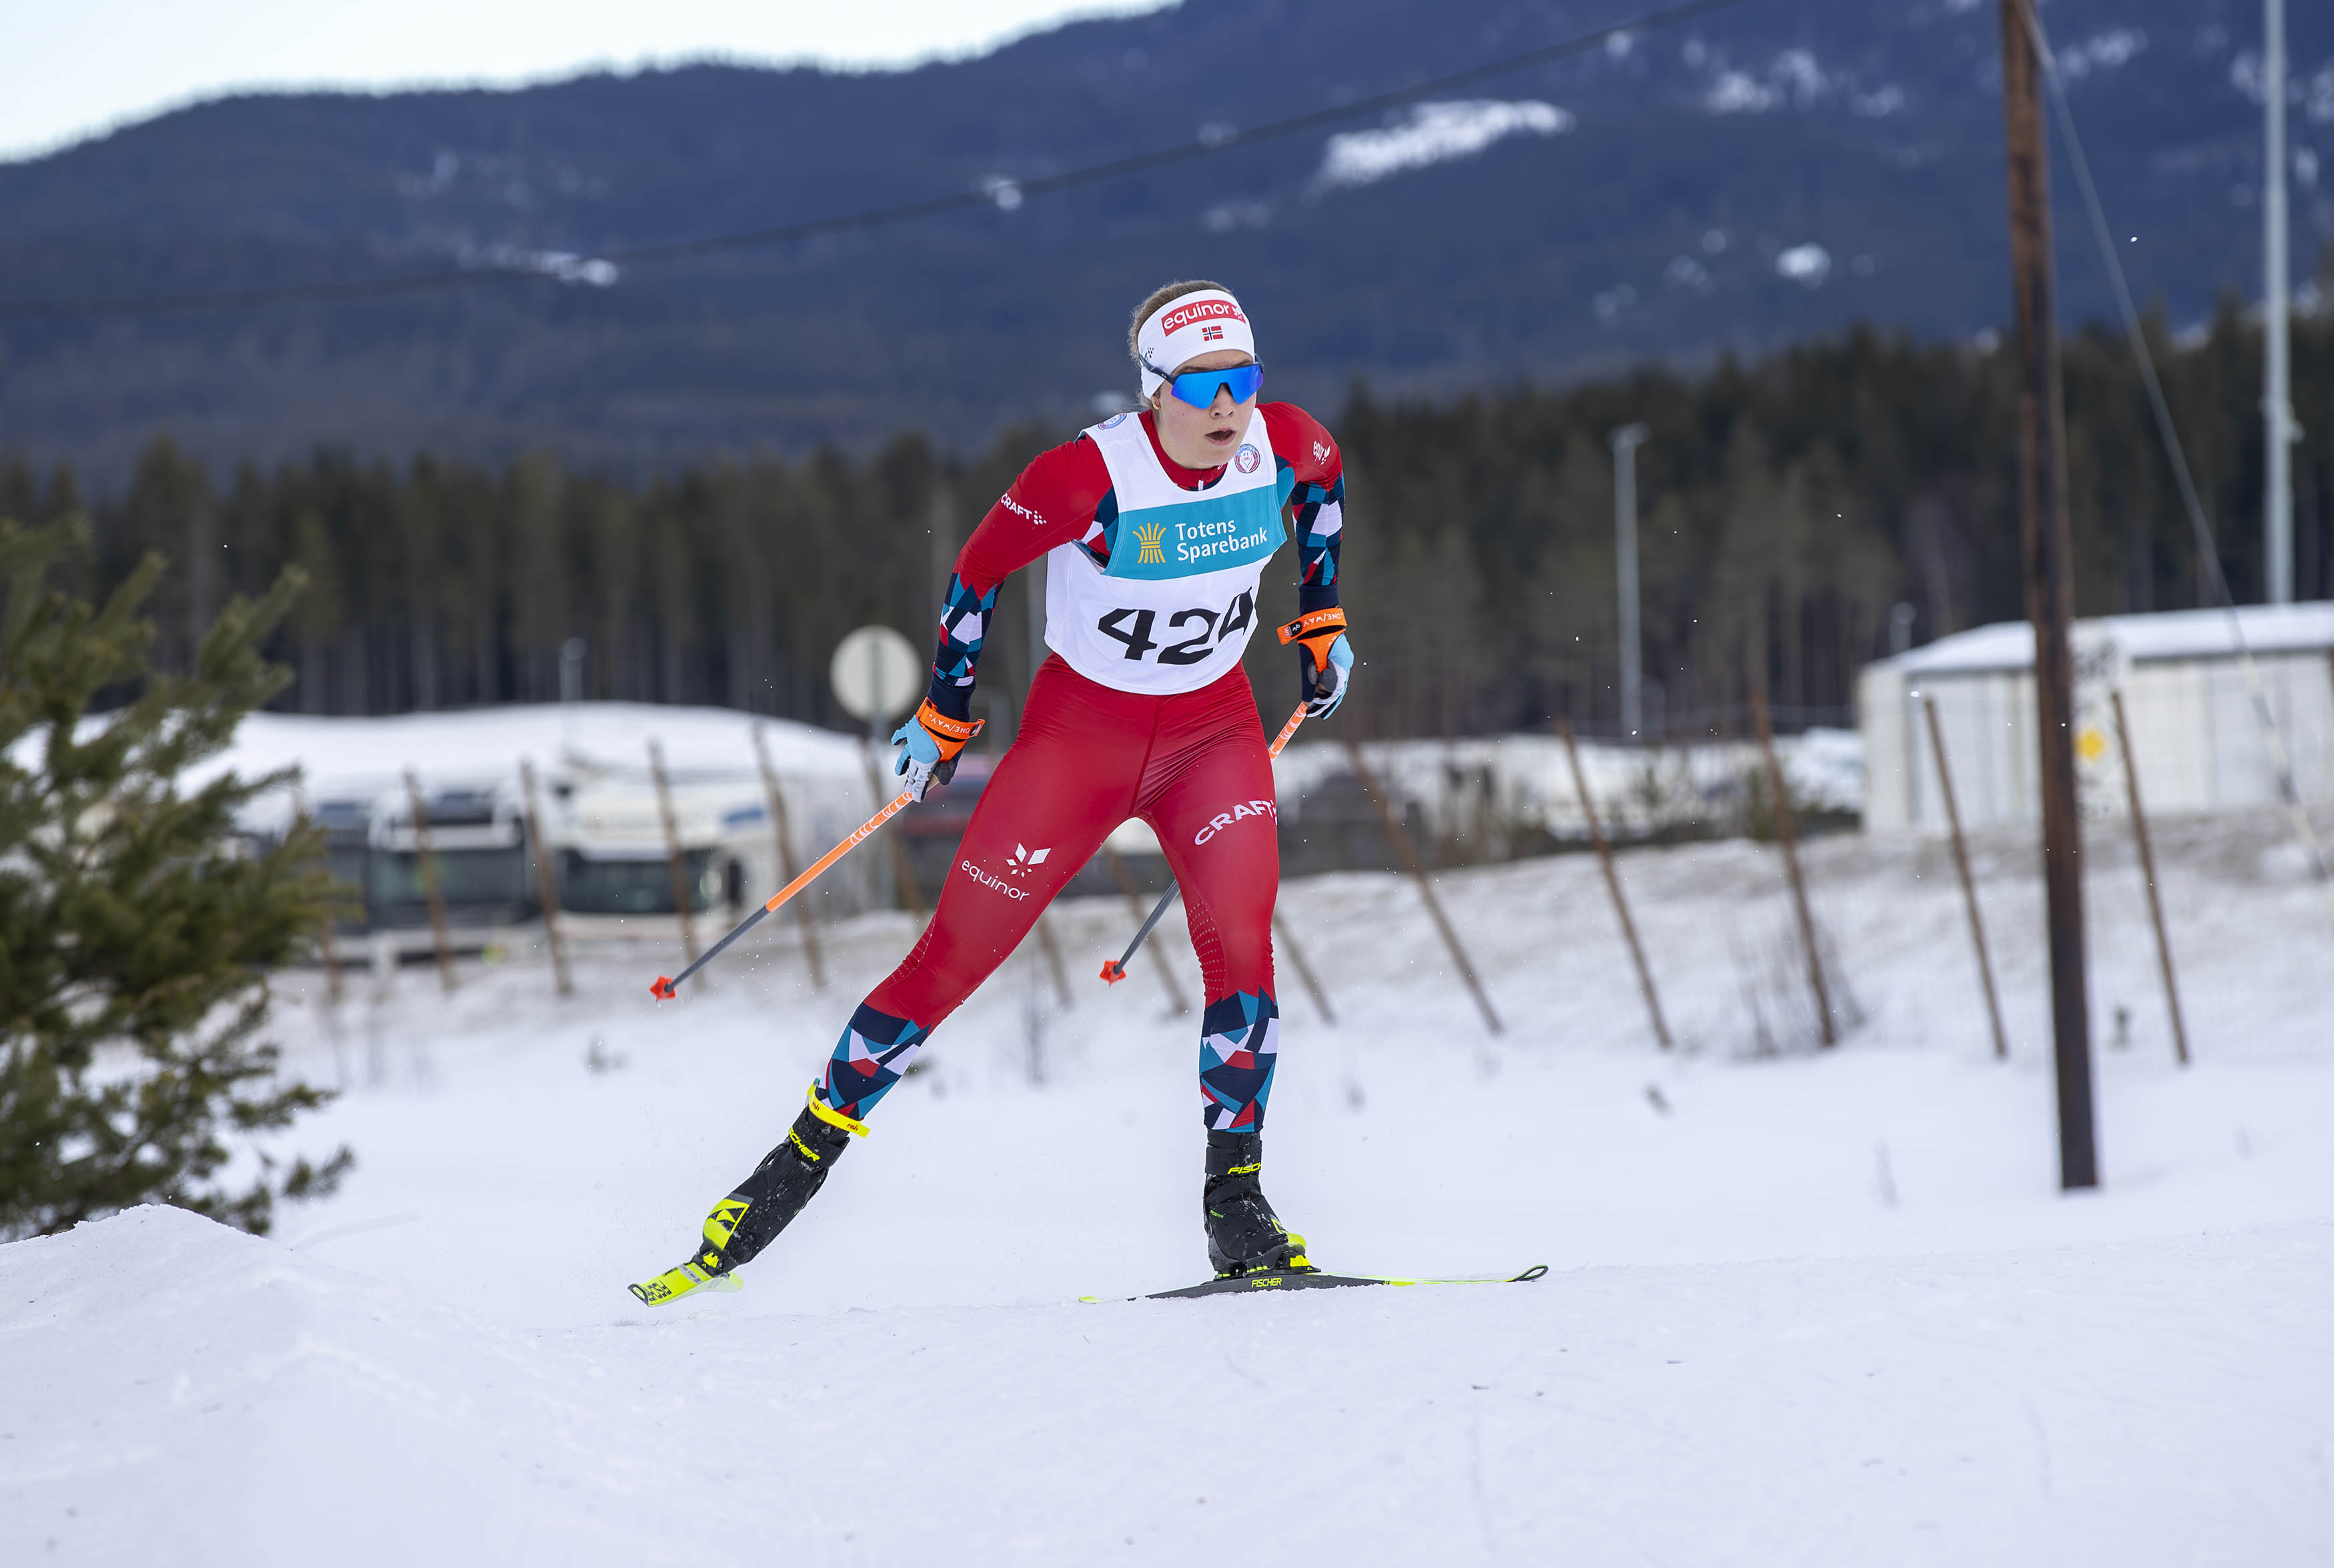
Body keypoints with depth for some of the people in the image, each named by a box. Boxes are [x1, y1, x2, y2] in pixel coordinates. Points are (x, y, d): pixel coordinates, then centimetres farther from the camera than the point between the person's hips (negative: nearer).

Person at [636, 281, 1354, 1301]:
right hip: (1079, 729, -3)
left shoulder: (1288, 448, -15)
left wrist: (1321, 622, 12)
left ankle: (1233, 1202, -4)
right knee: (953, 957, 0)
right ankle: (805, 1154, 16)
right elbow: (981, 566, -11)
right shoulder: (1088, 477, -27)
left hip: (1213, 729, 3)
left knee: (1241, 948, -18)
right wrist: (945, 718, -2)